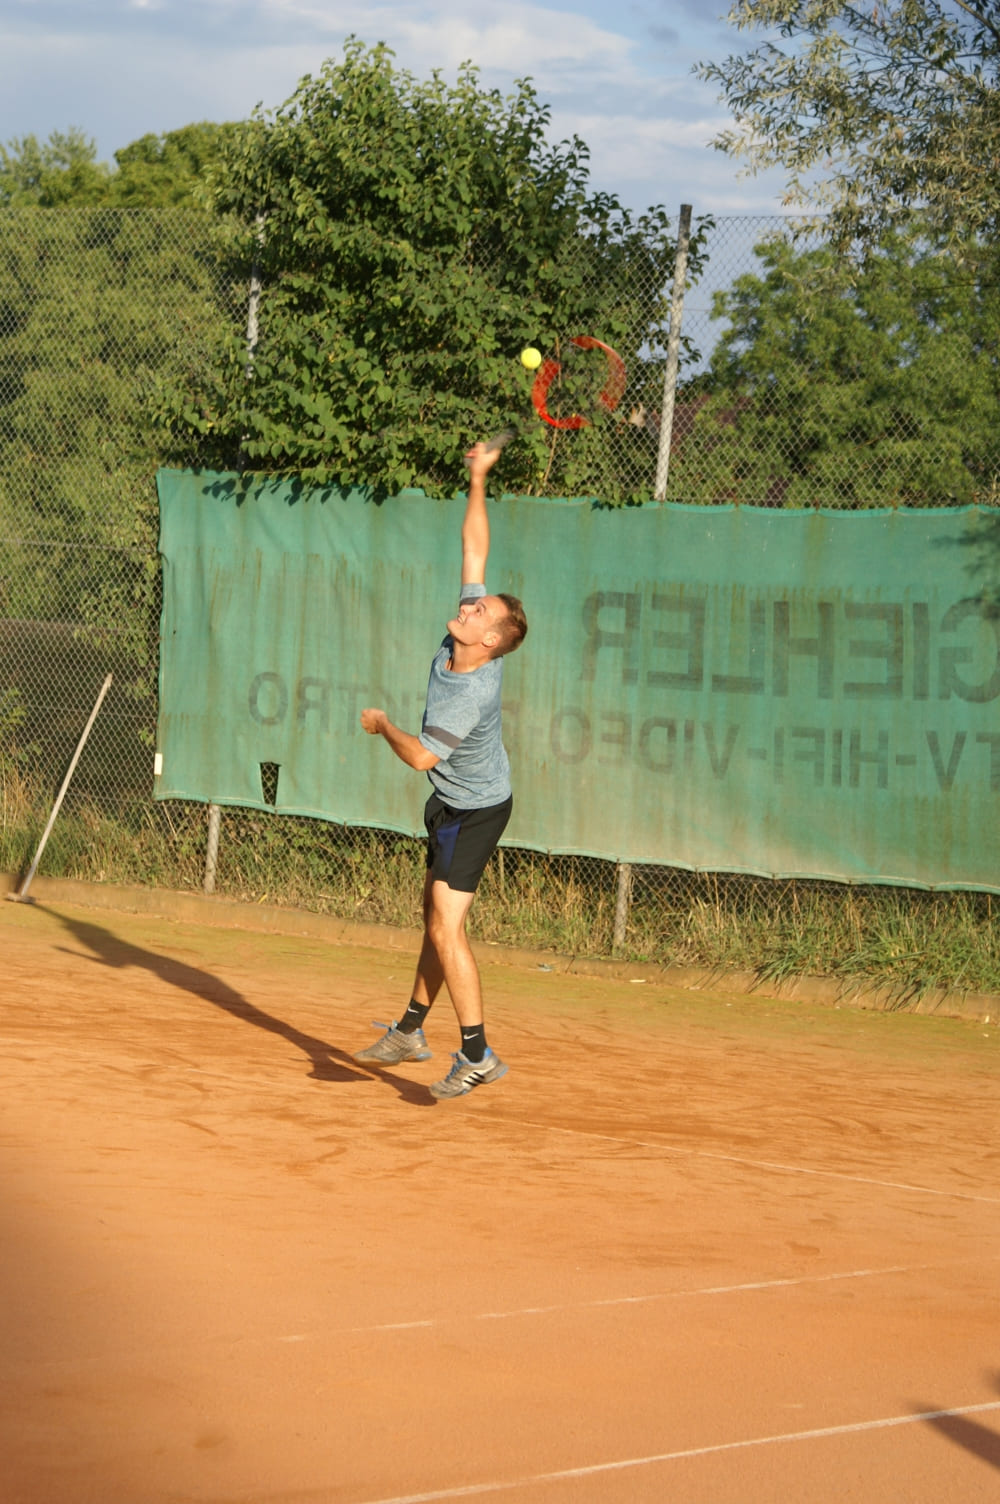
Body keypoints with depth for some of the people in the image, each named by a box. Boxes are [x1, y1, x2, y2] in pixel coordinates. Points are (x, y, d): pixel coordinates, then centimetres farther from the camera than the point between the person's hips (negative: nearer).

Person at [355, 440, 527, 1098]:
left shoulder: (469, 697, -32)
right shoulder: (468, 632, -11)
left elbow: (422, 755, -25)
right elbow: (475, 546, -3)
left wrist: (383, 724, -6)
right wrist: (479, 479, -5)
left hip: (474, 811, -9)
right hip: (453, 805, 9)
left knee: (446, 928, -15)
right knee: (437, 920, 18)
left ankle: (477, 1053, -16)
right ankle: (412, 1031, 30)